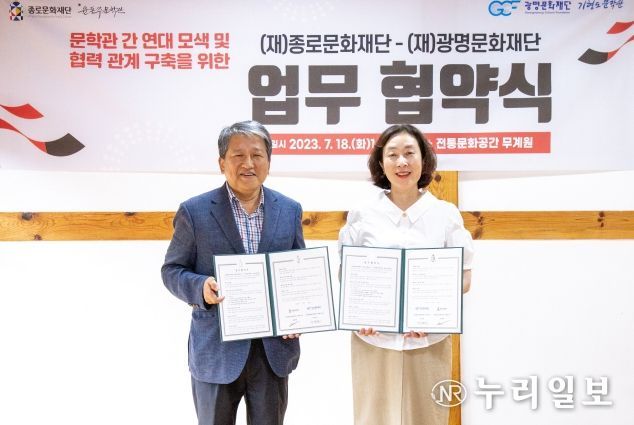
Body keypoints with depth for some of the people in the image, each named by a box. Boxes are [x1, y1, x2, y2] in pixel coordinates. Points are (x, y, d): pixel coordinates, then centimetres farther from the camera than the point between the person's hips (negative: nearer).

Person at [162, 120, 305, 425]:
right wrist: (200, 287, -21)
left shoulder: (290, 210, 4)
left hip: (274, 349, 3)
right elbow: (172, 270, -1)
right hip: (216, 351, -2)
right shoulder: (194, 212, -6)